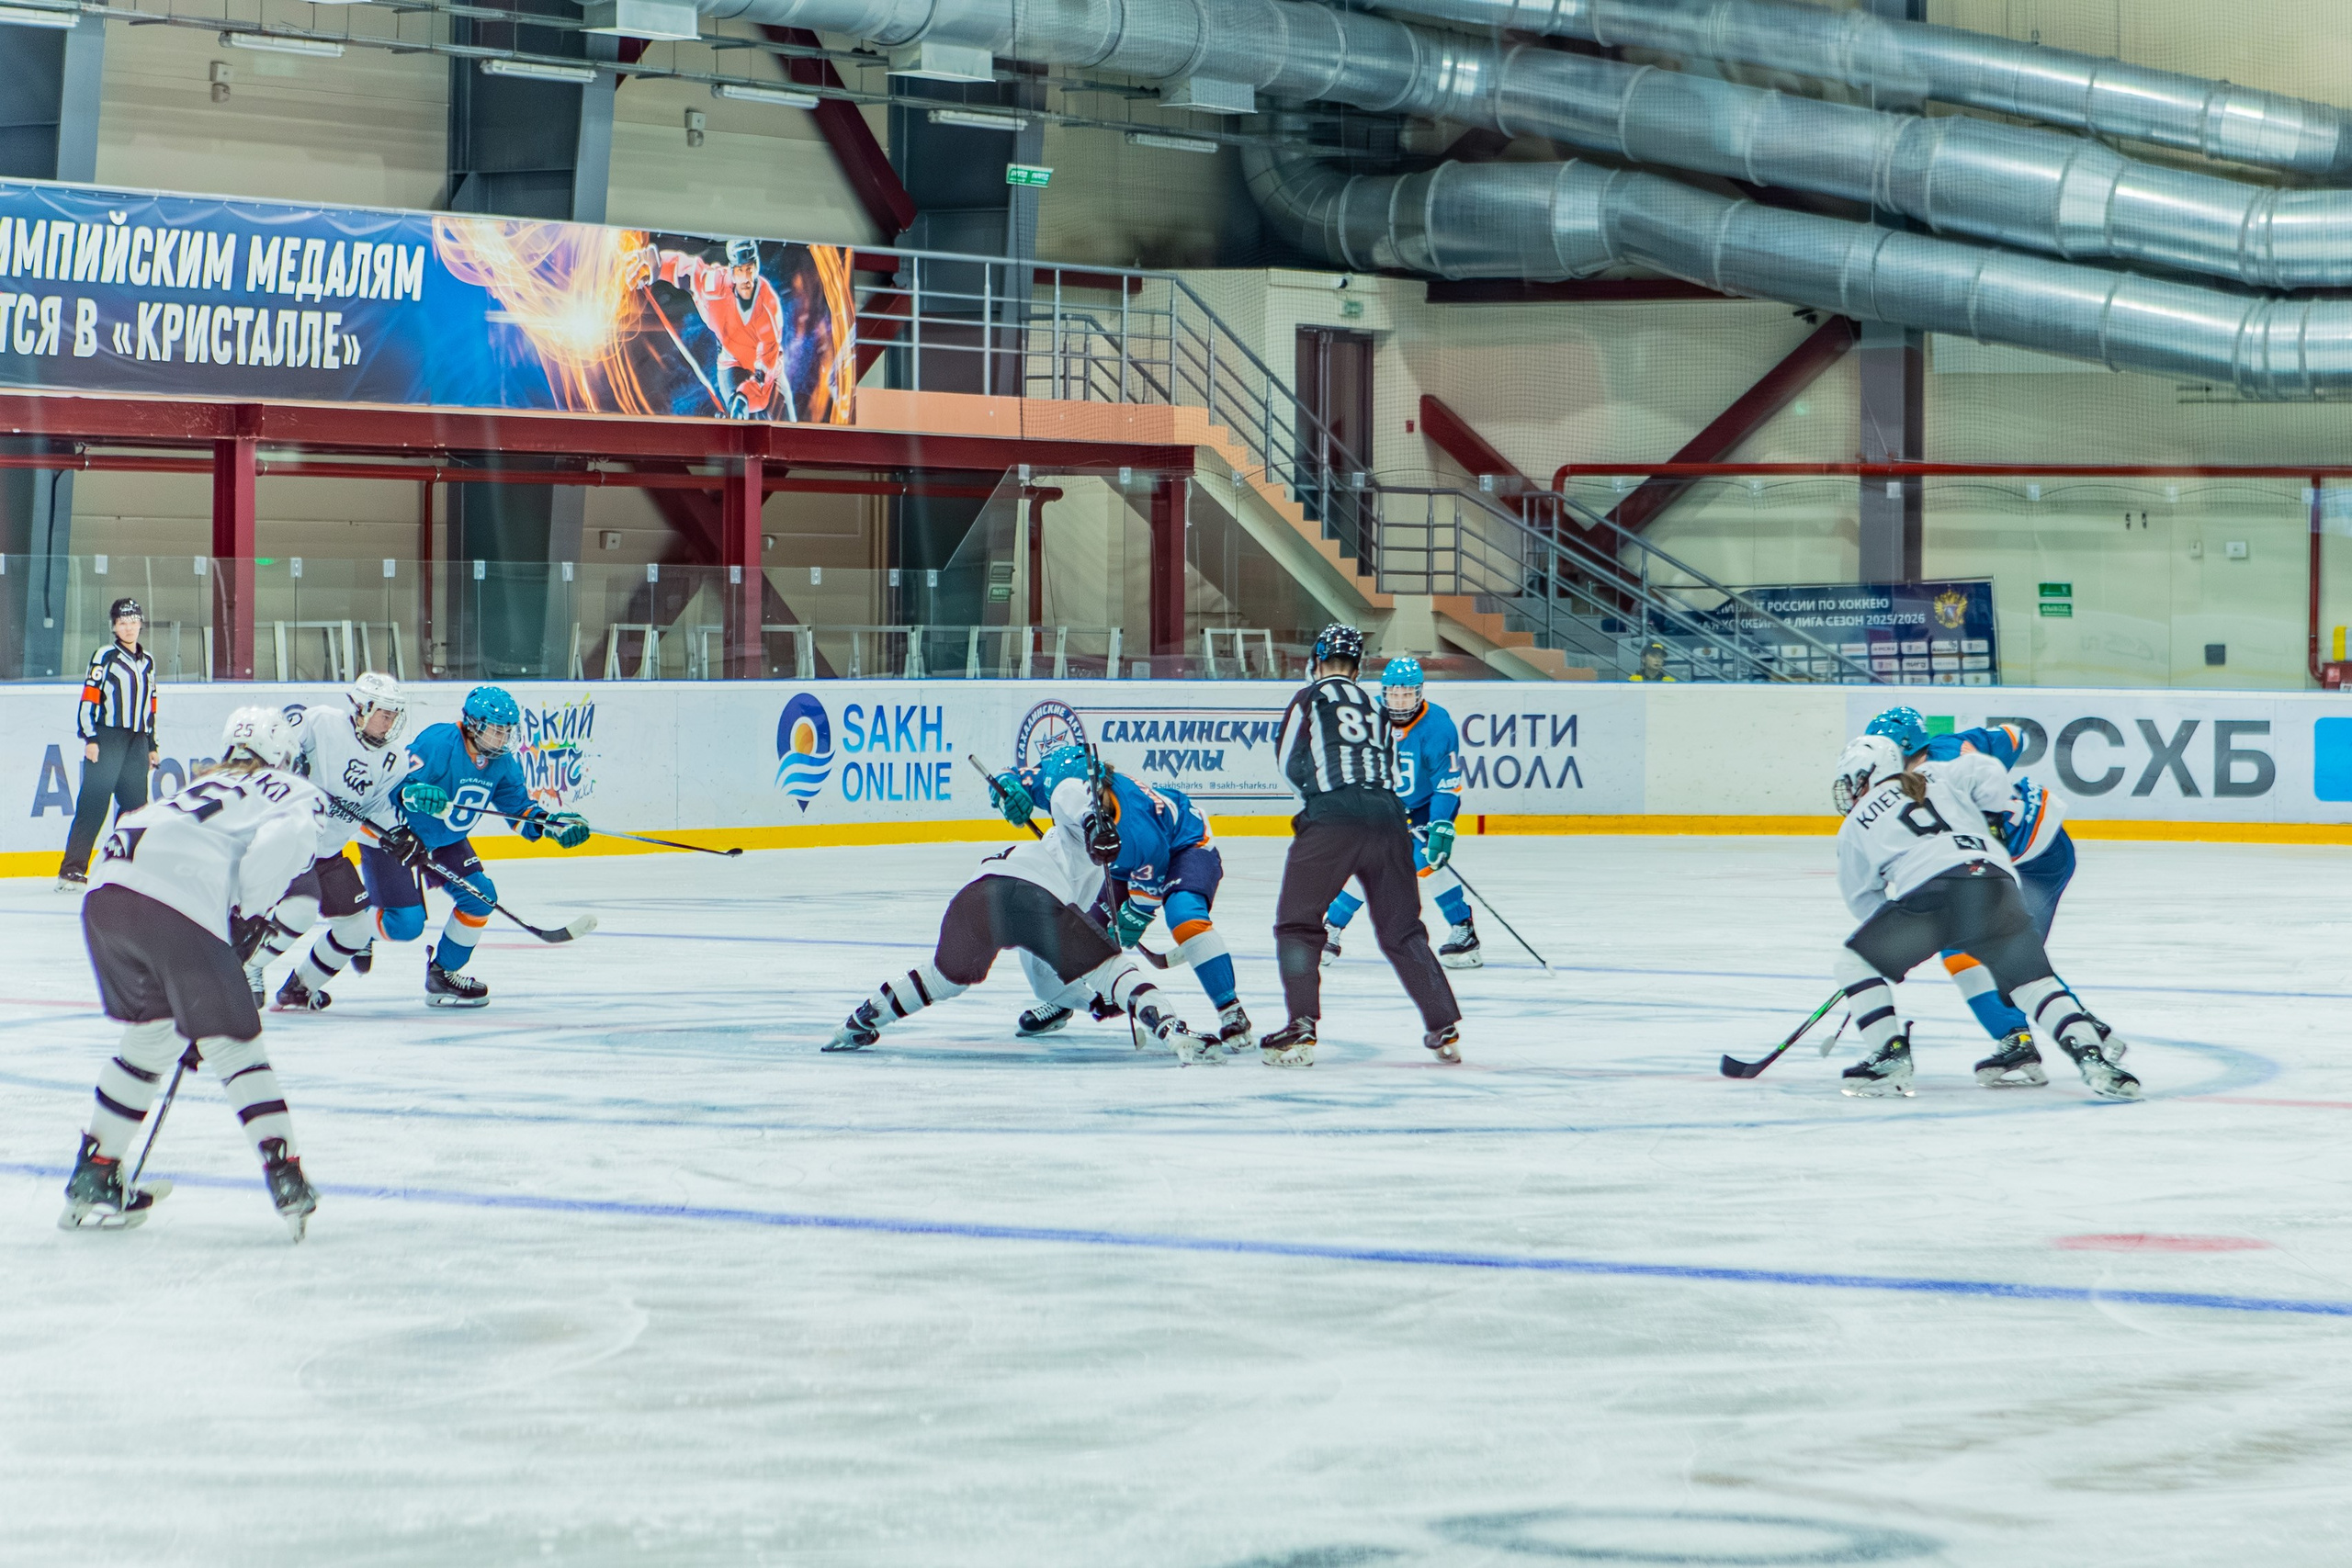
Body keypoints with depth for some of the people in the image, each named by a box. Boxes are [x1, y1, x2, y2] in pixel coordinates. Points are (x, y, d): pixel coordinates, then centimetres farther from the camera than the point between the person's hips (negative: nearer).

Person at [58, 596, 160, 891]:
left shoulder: (148, 662, 17)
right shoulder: (105, 657, -2)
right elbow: (89, 699, -7)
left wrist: (152, 745, 21)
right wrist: (90, 738, -15)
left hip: (136, 743, 7)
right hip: (106, 741, -7)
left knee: (136, 806, 6)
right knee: (93, 806, -11)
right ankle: (71, 872, -13)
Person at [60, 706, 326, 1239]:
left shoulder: (201, 789, 37)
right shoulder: (294, 795, 17)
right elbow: (284, 841, -9)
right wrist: (249, 915, 4)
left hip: (107, 892, 6)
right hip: (179, 909, -6)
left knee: (151, 1036, 24)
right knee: (234, 1045, 5)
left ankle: (91, 1179, 30)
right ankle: (286, 1180, -1)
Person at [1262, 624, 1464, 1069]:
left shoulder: (1310, 698, 8)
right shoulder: (1375, 707, 22)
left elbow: (1290, 764, 7)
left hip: (1332, 819, -4)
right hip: (1388, 818, 4)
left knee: (1297, 923, 5)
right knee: (1402, 930, 14)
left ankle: (1301, 1029, -8)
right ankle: (1445, 1028, 11)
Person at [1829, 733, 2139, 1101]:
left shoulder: (1855, 825, 23)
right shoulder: (1938, 776, 29)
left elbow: (1863, 900, 27)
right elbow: (1989, 773, 15)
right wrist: (1989, 821, 29)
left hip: (1932, 889, -3)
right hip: (1996, 884, 3)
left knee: (1856, 960, 17)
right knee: (2034, 979, 10)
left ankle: (1889, 1058, 9)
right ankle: (2090, 1055, -11)